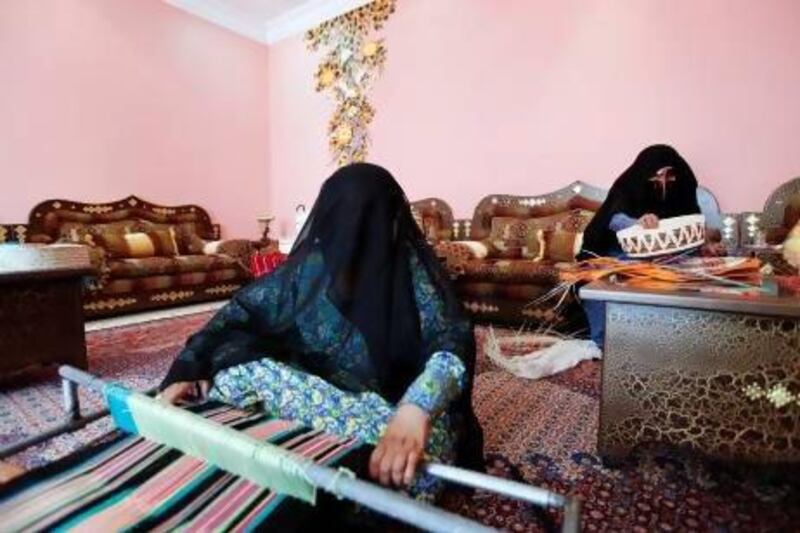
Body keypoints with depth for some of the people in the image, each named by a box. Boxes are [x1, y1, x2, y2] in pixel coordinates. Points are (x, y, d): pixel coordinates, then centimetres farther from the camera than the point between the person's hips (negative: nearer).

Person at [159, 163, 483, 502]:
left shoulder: (411, 267, -16)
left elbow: (453, 347, -26)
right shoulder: (313, 263, -5)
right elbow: (246, 307, 3)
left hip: (396, 401, -4)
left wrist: (417, 409, -46)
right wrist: (191, 367, -11)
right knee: (234, 368, -21)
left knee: (426, 440, -38)